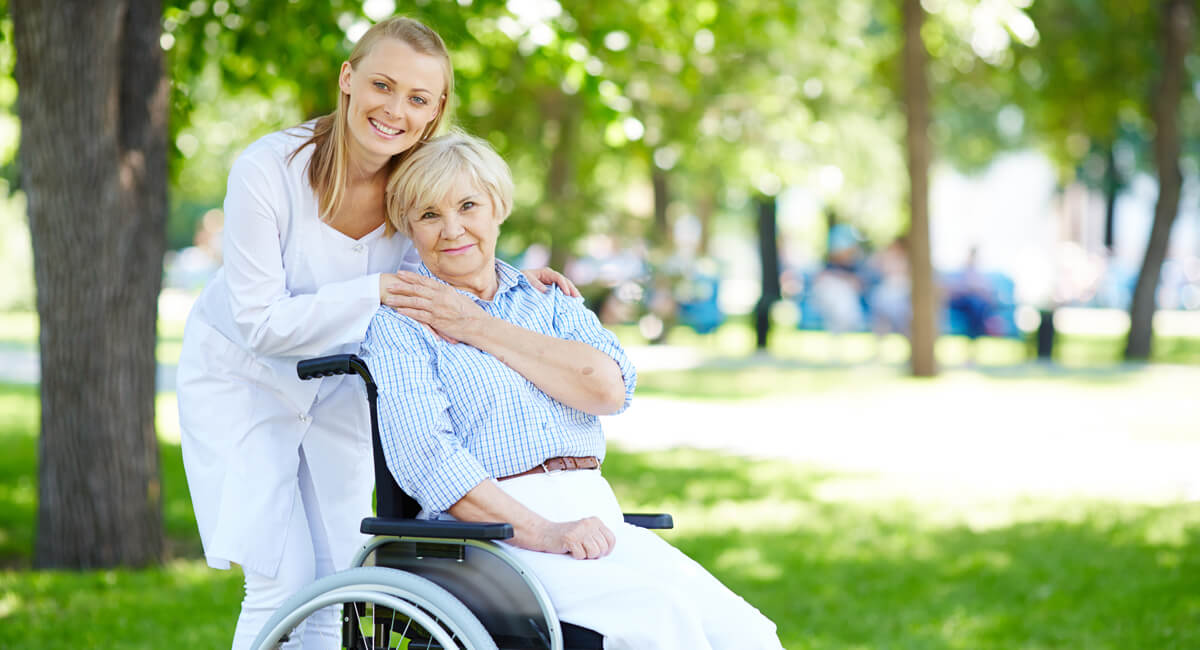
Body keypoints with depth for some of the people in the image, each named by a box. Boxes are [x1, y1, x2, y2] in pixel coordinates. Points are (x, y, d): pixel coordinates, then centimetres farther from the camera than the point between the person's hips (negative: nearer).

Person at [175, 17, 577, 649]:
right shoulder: (267, 170, -30)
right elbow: (261, 324, -28)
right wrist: (373, 293, -39)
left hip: (338, 388, 4)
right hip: (242, 379, -4)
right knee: (282, 582, -11)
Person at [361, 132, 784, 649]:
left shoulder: (549, 301, 21)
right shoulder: (398, 325, 5)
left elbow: (610, 388, 0)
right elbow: (424, 456, -10)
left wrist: (479, 329, -3)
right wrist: (541, 534, -22)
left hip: (596, 517, 5)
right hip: (488, 533, -5)